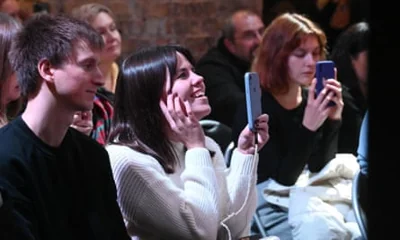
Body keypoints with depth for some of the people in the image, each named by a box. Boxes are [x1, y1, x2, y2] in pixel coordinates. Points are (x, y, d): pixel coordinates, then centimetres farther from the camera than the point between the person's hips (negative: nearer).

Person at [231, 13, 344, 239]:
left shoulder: (310, 97, 4)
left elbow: (319, 168, 1)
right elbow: (282, 178, -20)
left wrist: (333, 118, -12)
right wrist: (308, 126, -30)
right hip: (265, 207, -6)